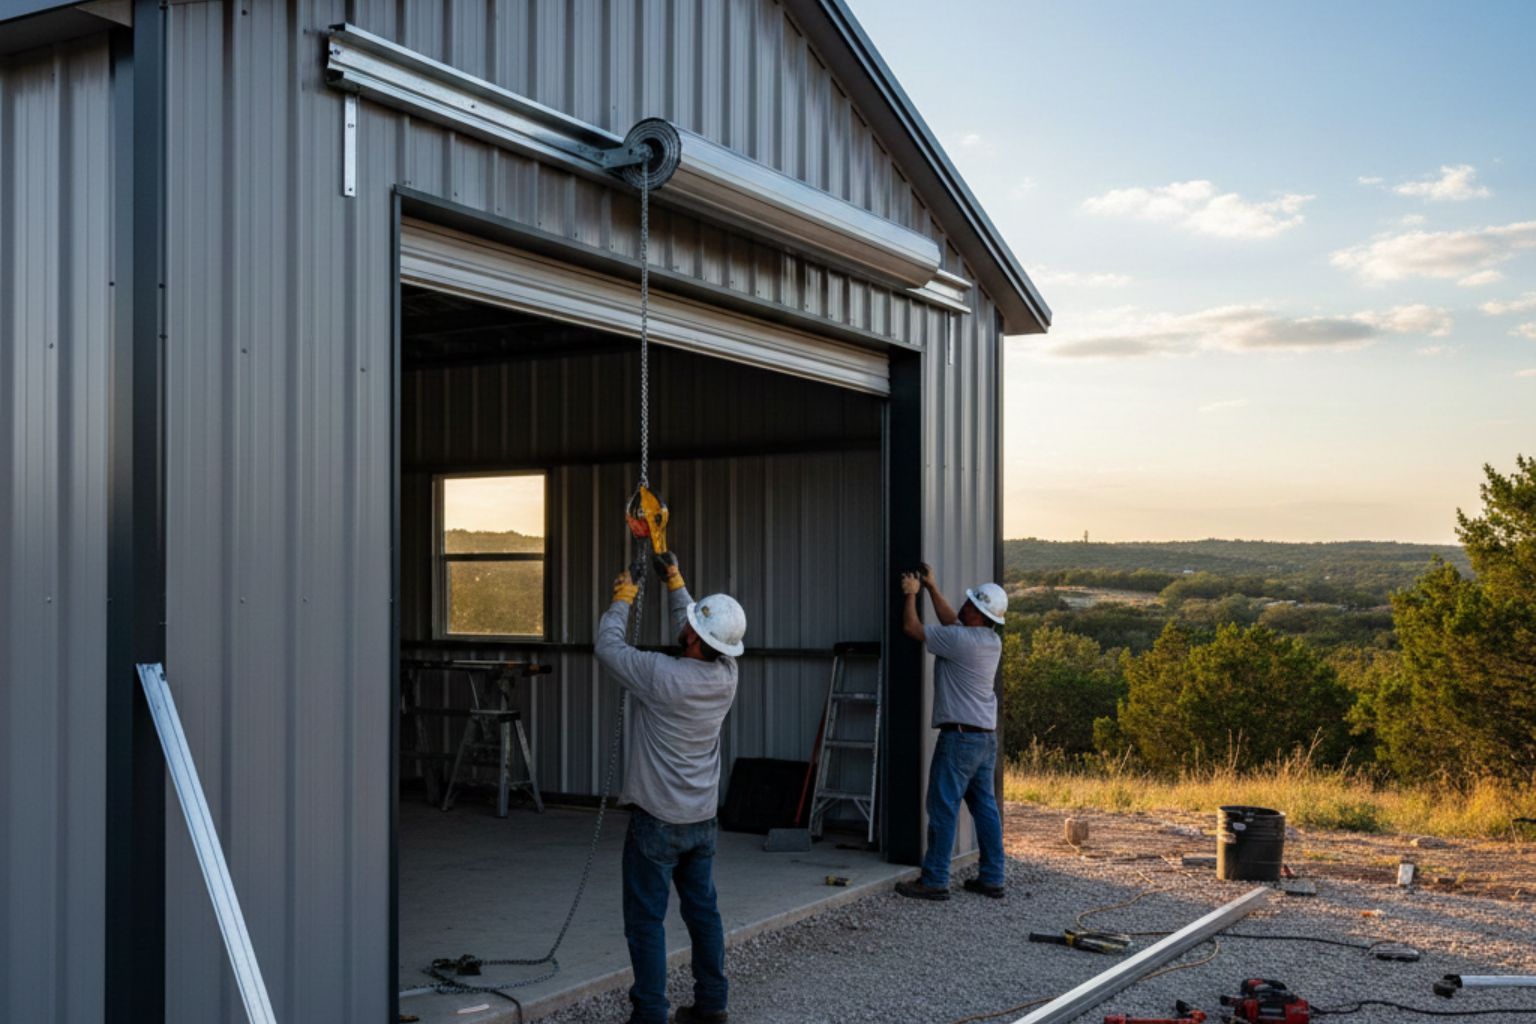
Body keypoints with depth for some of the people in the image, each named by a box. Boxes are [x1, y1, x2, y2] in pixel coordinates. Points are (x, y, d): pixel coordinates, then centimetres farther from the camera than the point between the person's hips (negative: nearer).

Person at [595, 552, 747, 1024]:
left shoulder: (662, 675, -23)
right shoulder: (726, 676, -6)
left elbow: (608, 647, -8)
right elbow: (697, 634, 14)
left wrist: (622, 599, 7)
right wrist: (675, 582, 20)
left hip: (656, 821, -6)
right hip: (703, 819, 6)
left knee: (646, 919, 2)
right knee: (703, 910, 15)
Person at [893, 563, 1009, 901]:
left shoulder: (959, 640, -16)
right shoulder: (992, 641, 9)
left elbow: (911, 627, -6)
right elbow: (951, 620, 25)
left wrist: (911, 594, 10)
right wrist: (932, 588, 28)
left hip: (960, 736, -9)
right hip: (987, 736, 9)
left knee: (944, 807, -4)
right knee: (985, 806, 12)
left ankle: (934, 880, -2)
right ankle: (991, 879, 16)